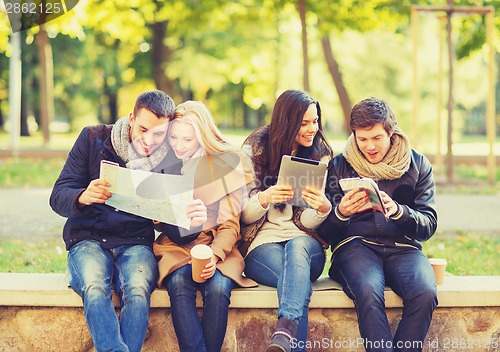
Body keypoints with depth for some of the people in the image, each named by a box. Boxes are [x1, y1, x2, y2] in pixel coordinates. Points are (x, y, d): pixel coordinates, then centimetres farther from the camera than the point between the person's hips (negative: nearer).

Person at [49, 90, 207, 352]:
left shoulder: (169, 159, 3)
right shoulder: (94, 139, 1)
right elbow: (58, 197, -2)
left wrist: (190, 220, -20)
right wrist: (83, 197, -27)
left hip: (135, 243, 1)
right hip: (88, 239, 0)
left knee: (138, 292, -33)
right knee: (95, 290, -34)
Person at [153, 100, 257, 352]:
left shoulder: (225, 165, 1)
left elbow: (230, 224, -1)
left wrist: (214, 256, -19)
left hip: (218, 245, -1)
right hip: (175, 246, 1)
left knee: (218, 286, -32)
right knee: (179, 284, -31)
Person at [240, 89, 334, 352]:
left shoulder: (320, 155, 8)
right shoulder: (255, 151, 3)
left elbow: (308, 222, 1)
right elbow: (244, 216, 1)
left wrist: (323, 209, -24)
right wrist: (263, 199, -22)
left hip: (306, 243, 1)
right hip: (262, 244, -1)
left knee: (297, 246, -38)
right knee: (300, 280, -36)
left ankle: (285, 331, -58)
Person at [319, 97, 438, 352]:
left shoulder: (418, 165, 11)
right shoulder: (340, 166, 10)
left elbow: (428, 225, 4)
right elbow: (325, 231, 8)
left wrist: (398, 211, -16)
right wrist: (341, 213, -15)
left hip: (403, 245, 1)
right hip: (356, 243, -1)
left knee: (425, 293, -31)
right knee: (369, 292, -35)